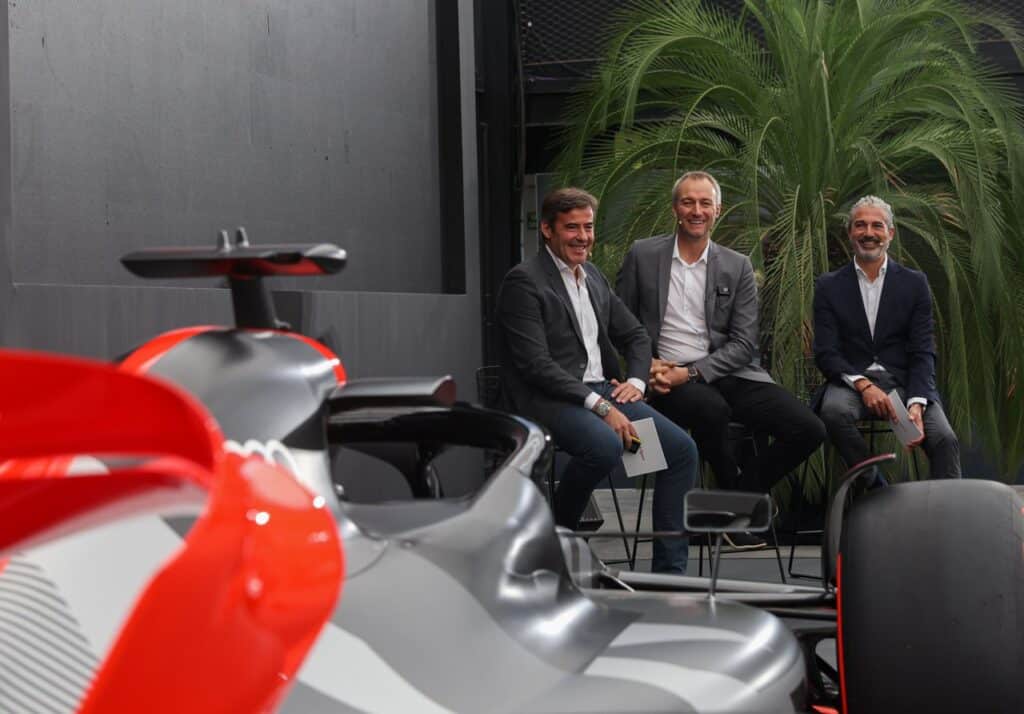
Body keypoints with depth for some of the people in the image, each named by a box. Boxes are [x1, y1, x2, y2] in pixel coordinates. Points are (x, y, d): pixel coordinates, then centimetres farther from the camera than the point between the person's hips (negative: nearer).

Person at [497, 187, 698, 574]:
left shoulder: (594, 277, 18)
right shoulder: (524, 281, -8)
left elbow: (635, 335, 25)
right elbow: (536, 364, -16)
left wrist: (636, 381, 2)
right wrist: (599, 406, -22)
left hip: (603, 390, 8)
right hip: (550, 399, -8)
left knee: (682, 448, -9)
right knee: (606, 445, -36)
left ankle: (669, 570, -5)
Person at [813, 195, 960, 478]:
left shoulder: (914, 283, 9)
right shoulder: (829, 286, 9)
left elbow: (922, 353, 2)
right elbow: (825, 352, 0)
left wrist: (916, 404, -17)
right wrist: (863, 385, -19)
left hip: (904, 383, 0)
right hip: (851, 381, 0)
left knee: (944, 439, -28)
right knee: (834, 410, -35)